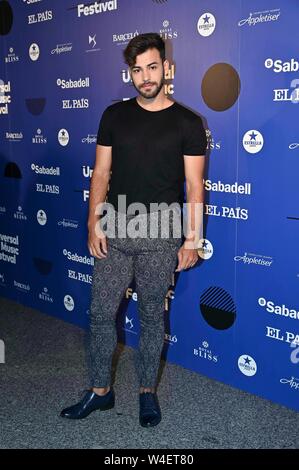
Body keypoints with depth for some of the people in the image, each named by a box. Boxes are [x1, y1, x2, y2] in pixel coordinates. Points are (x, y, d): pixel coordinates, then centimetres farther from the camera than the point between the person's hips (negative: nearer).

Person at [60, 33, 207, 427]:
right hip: (115, 233, 3)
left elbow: (194, 185, -2)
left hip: (161, 237, -2)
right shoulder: (115, 115, 6)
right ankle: (100, 390, 24)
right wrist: (94, 224, -1)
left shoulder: (187, 122, -2)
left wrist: (193, 238, -7)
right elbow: (101, 174, 6)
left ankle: (148, 392, 27)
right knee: (101, 312, 7)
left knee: (152, 317, 9)